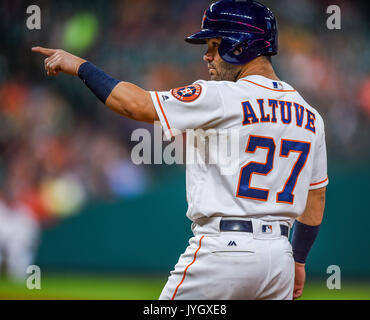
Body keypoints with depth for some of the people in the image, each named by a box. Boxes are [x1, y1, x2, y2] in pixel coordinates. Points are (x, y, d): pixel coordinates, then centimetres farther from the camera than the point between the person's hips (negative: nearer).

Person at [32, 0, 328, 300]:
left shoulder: (223, 98, -12)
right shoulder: (310, 116, 10)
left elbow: (135, 105, -13)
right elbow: (315, 203, 17)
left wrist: (80, 66, 0)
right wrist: (298, 261, 29)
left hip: (222, 252, -7)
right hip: (278, 258, 7)